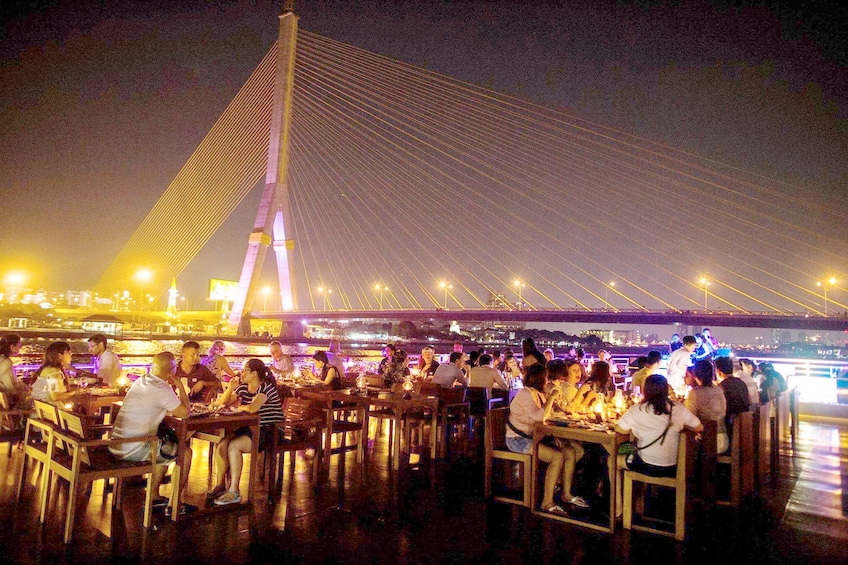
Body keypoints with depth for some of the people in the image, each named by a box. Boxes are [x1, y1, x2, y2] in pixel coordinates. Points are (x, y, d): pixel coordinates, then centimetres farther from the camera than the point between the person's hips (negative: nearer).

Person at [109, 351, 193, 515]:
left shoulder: (140, 381, 9)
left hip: (118, 444, 9)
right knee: (185, 452, 2)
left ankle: (154, 496, 31)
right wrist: (180, 386, -5)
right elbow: (185, 413, -12)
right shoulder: (161, 390, -19)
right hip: (133, 450, -9)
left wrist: (174, 387, 7)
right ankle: (174, 504, 9)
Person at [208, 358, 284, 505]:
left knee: (233, 446, -25)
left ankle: (234, 492, -17)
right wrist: (231, 388, -1)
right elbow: (222, 403, 16)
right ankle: (221, 485, 4)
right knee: (221, 445, -13)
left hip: (269, 431, -8)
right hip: (249, 428, 8)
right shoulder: (242, 387, 12)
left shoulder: (266, 387, -14)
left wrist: (239, 408, -8)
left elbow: (252, 408, -29)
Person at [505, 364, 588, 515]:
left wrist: (553, 399, 4)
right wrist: (551, 397, -18)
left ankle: (567, 494, 11)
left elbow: (547, 415, 17)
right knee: (557, 456, -24)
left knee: (570, 452, -1)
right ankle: (547, 502, -18)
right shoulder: (525, 394, -16)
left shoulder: (538, 393, 13)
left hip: (532, 437, 9)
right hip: (518, 440, -9)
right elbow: (541, 416, -27)